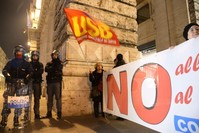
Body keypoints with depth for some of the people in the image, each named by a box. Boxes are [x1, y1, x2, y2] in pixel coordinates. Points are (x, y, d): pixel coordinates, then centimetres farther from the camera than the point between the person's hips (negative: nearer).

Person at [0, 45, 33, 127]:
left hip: (22, 84, 0)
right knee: (7, 100, -8)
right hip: (11, 83, 1)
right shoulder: (10, 62, 12)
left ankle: (16, 119, 9)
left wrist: (27, 77, -20)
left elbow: (30, 72, -1)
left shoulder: (26, 63, 10)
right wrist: (8, 76, -18)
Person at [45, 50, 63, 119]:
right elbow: (46, 69, -5)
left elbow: (59, 68, -9)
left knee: (58, 97, -5)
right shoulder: (49, 63, 15)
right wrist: (55, 70, -12)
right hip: (50, 82, 3)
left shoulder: (59, 63, 11)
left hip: (57, 82, -2)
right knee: (49, 98, 6)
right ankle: (49, 113, 15)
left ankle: (59, 113, -1)